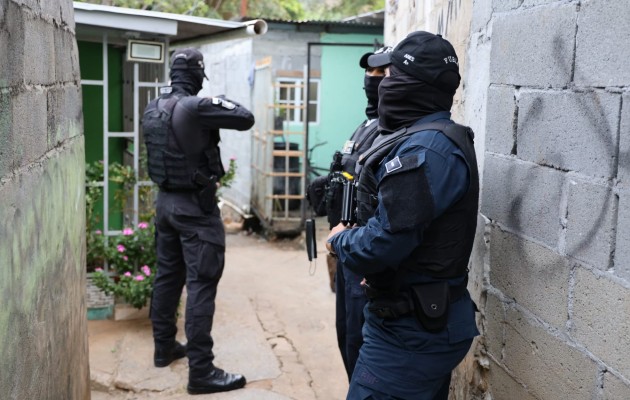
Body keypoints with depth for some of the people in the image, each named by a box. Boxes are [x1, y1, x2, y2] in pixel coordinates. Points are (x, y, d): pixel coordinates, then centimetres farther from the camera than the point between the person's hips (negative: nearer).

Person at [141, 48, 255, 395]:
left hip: (165, 201, 8)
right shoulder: (195, 107, -20)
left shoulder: (152, 109, 5)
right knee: (200, 284, -5)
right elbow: (246, 119, -19)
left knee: (167, 275, 18)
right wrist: (224, 103, 2)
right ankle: (201, 372, -2)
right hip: (195, 205, -8)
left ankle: (164, 347, 31)